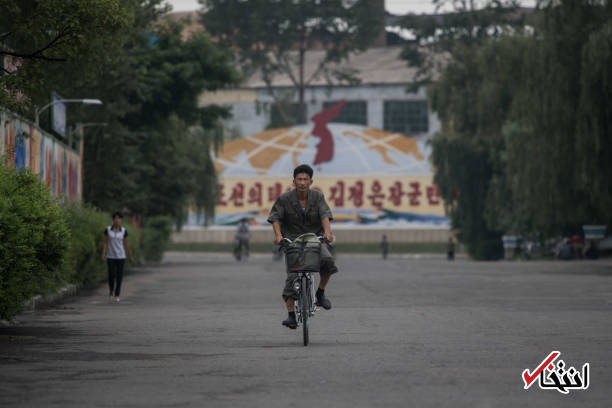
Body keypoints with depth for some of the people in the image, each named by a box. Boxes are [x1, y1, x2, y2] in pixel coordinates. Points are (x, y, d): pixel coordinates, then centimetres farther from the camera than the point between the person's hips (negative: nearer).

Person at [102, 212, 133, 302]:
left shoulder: (124, 231, -2)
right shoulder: (108, 229, -3)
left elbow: (126, 244, 7)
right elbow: (105, 243, -1)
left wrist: (130, 256, 11)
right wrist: (103, 255, -12)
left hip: (120, 256, 0)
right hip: (111, 256, 0)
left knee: (119, 276, -4)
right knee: (111, 275, -7)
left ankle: (117, 295, 7)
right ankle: (111, 290, 22)